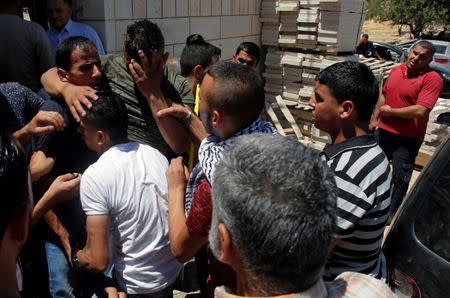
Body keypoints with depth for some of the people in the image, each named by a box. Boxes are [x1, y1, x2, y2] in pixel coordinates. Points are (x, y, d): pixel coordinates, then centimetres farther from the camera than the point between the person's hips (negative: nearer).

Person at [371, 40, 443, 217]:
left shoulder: (432, 78, -17)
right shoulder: (396, 70, 4)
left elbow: (420, 110, -26)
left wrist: (389, 111, -16)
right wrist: (375, 119, 11)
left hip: (408, 138, -6)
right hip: (384, 131, 6)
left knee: (400, 177, 4)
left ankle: (394, 211, 25)